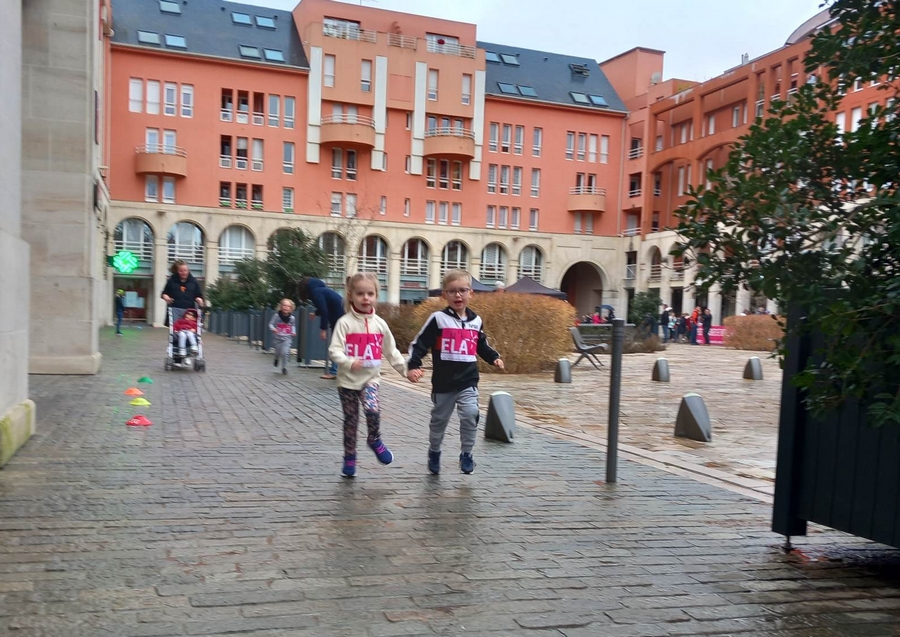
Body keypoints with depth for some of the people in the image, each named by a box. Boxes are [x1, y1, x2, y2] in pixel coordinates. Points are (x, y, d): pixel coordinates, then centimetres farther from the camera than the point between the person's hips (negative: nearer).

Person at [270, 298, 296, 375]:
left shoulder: (292, 318, -5)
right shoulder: (277, 316, -11)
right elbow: (271, 324, -5)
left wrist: (294, 332, -1)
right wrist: (273, 329, -25)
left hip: (287, 338, 0)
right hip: (278, 337, 0)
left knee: (285, 352, -15)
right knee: (278, 352, 12)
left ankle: (284, 367, 3)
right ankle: (277, 359, 50)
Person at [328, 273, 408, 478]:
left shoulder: (379, 323, 2)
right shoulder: (345, 322, -9)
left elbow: (391, 351, 11)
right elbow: (334, 350, -15)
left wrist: (406, 369, 5)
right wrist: (349, 362, -33)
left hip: (370, 378, 2)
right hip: (348, 380, -1)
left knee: (372, 409, -22)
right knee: (351, 420, 7)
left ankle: (374, 440, 6)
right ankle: (349, 457, 24)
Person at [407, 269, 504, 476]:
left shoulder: (476, 321, 6)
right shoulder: (438, 319, -8)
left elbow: (482, 345, 22)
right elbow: (419, 344, -10)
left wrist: (494, 358, 7)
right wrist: (413, 366, -23)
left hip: (468, 381, 2)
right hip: (443, 383, -2)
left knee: (470, 415, -16)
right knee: (439, 420, 12)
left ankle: (466, 454, 4)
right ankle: (434, 452, 36)